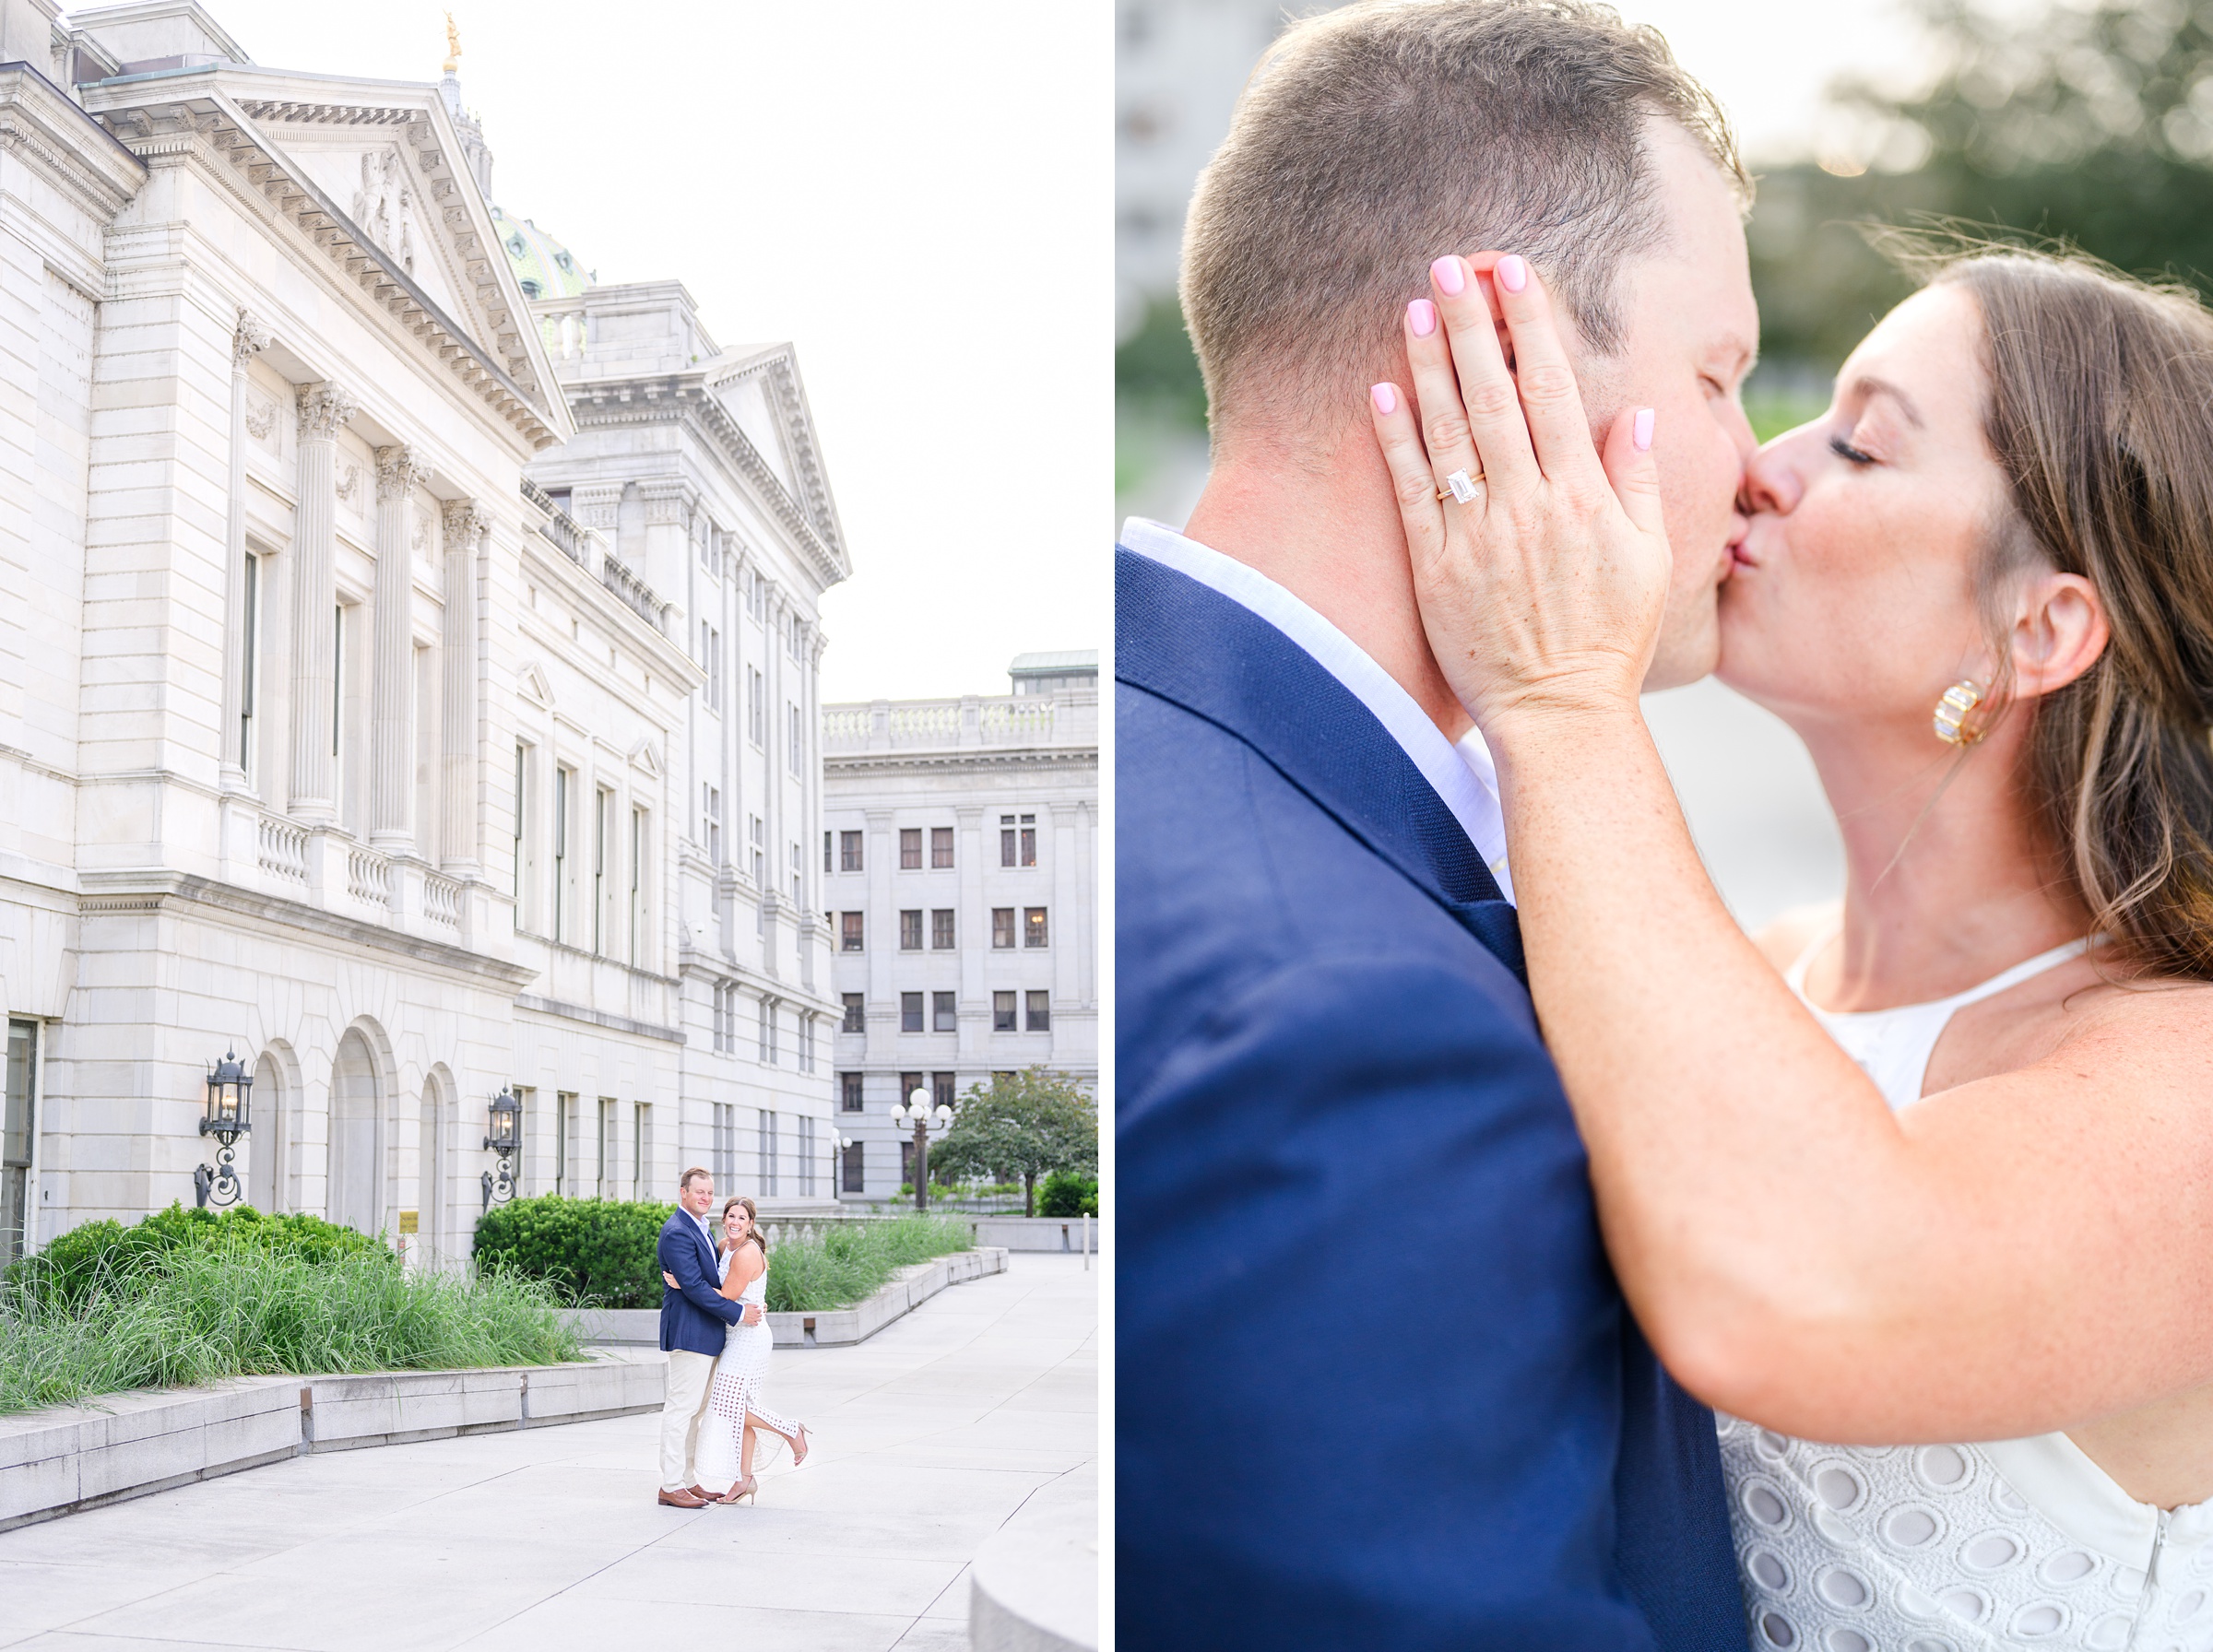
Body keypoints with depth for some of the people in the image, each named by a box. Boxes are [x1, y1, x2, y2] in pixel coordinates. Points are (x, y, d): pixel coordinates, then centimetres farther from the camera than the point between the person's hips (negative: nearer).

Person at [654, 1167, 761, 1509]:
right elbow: (694, 1286, -21)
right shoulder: (677, 1232, -16)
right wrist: (737, 1313, -17)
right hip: (689, 1333, -10)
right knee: (681, 1407, -7)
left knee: (695, 1410, 13)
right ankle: (671, 1486, -3)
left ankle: (687, 1481, 19)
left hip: (706, 1335, 10)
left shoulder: (700, 1227, 17)